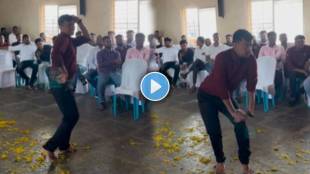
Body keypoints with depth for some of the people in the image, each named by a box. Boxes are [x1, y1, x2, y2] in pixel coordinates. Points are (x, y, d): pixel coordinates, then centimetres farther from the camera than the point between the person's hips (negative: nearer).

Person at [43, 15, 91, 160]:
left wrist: (79, 21, 14)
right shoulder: (62, 38, -15)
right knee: (71, 117, -5)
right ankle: (50, 146, 4)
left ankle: (64, 145, 29)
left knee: (71, 116, 17)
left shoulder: (70, 40, 14)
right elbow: (56, 55, -34)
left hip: (65, 83, 10)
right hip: (60, 83, -10)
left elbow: (87, 38, 23)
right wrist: (63, 72, -34)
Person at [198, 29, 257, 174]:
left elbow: (251, 82, -9)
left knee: (241, 122, -10)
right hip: (207, 95, -4)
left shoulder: (250, 60, -16)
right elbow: (221, 87, -35)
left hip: (226, 95, 4)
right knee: (214, 130, -7)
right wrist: (233, 112, -35)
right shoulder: (222, 58, -32)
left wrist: (251, 106, -17)